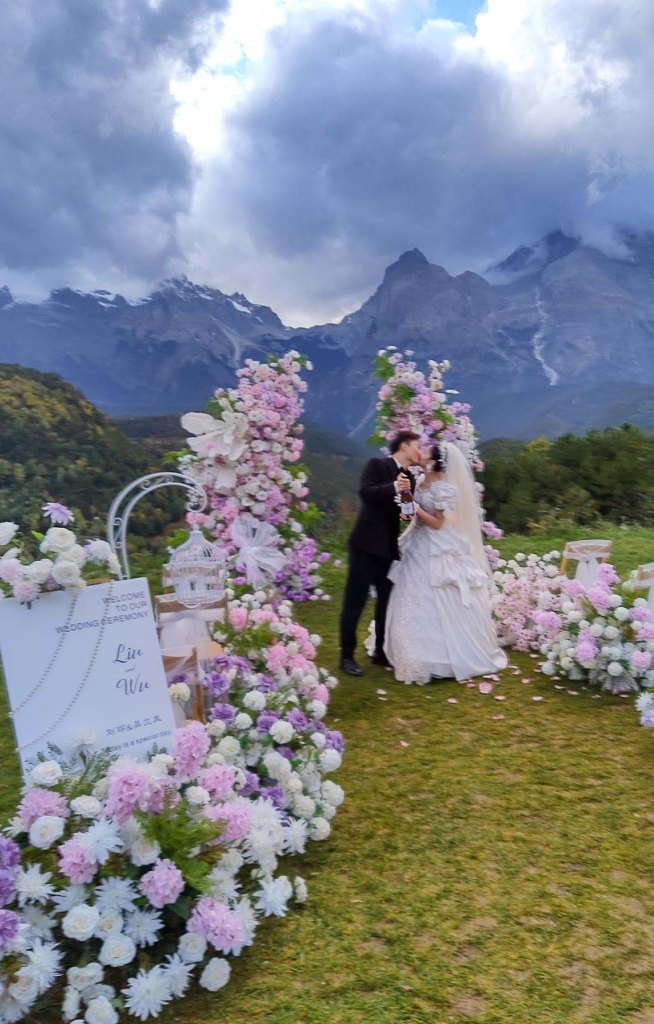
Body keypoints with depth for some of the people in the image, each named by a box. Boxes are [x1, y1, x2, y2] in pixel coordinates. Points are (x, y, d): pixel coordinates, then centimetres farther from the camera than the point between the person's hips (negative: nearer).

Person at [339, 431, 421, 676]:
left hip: (389, 547, 7)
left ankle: (381, 651, 27)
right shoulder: (376, 465, -4)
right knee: (355, 601, 0)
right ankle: (347, 656, 9)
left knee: (388, 600, 12)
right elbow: (365, 492, -19)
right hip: (367, 544, -7)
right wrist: (393, 487, -31)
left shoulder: (409, 477, 14)